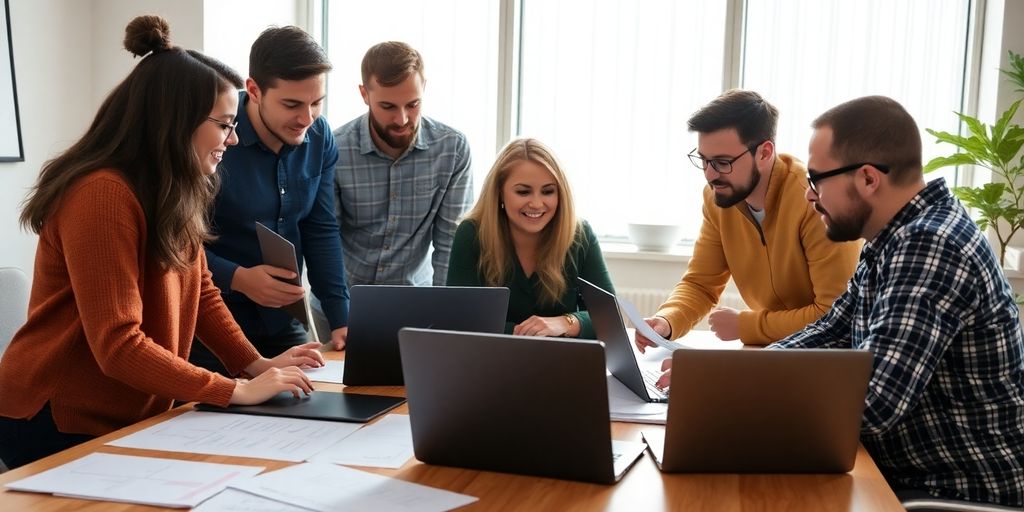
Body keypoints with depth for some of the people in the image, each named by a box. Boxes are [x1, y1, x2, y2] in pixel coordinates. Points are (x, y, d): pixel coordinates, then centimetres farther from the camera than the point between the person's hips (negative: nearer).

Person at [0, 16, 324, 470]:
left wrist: (255, 364, -7)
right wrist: (237, 391, -26)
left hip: (129, 416, 9)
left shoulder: (174, 193, 6)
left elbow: (200, 291, 9)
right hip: (58, 423, -9)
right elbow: (117, 346, -29)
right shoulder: (102, 195, -25)